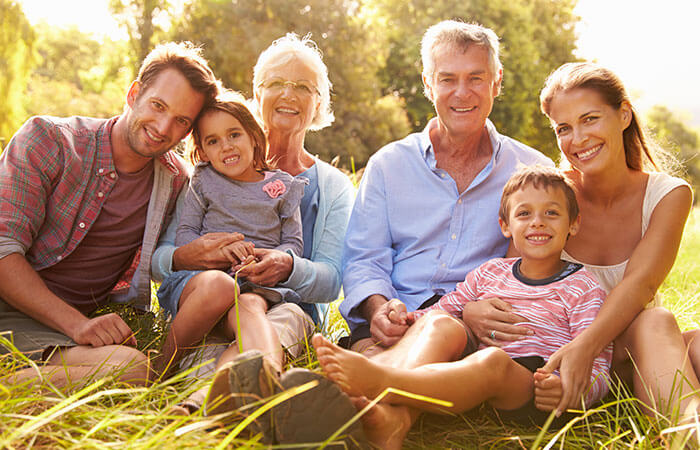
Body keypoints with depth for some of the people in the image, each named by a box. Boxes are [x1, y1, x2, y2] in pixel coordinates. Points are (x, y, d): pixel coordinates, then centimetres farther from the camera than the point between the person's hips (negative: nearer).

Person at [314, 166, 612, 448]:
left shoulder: (584, 288, 9)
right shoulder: (490, 272, 21)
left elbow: (597, 369, 1)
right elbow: (444, 308, 28)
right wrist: (406, 316, 5)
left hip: (536, 390, -4)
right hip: (476, 381, 4)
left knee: (492, 361, -37)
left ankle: (378, 382, -57)